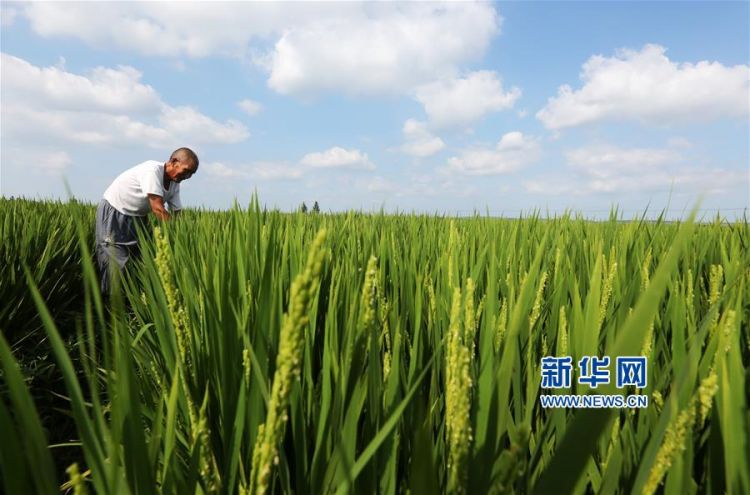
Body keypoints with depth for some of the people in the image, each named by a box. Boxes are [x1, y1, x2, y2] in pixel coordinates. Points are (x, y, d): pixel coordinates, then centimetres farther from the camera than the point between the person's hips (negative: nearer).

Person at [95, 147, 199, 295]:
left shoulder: (174, 184, -4)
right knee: (115, 261, -8)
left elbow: (177, 214, -5)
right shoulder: (152, 169, -28)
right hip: (113, 212, -7)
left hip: (137, 217, 8)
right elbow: (158, 209, -33)